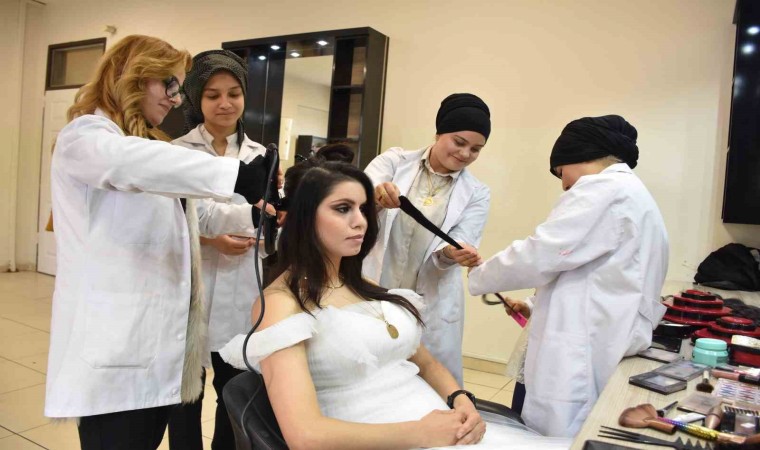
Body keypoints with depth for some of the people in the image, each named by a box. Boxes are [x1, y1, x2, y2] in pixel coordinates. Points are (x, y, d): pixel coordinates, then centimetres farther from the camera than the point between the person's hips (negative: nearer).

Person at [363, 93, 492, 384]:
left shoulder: (477, 193, 3)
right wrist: (375, 195, -38)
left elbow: (459, 243, -5)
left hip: (431, 307, 1)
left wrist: (452, 252, -30)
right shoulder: (395, 161, 0)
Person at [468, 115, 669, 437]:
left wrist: (479, 278, 0)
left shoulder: (604, 188, -11)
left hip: (579, 362, -10)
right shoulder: (633, 194, 21)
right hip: (605, 356, 10)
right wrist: (538, 308, 23)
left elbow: (538, 254, -16)